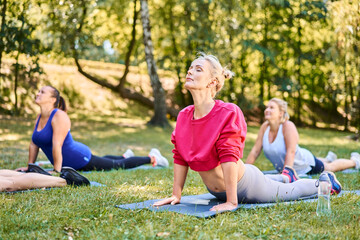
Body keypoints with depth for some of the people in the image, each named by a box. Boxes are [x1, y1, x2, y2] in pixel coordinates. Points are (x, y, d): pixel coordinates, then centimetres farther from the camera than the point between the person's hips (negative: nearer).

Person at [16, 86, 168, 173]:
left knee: (118, 165, 8)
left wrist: (57, 171, -34)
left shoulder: (59, 116, -29)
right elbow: (34, 144, 7)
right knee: (103, 160, 36)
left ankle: (151, 158, 27)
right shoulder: (39, 118, -1)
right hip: (71, 164, 9)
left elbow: (57, 146, -33)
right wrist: (30, 166, 7)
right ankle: (125, 155, 63)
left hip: (81, 158, -9)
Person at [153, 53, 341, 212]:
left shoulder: (228, 113, -29)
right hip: (215, 191, 6)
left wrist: (231, 202, -35)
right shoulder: (183, 116, -11)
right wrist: (176, 195, -5)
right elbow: (179, 157, -6)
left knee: (289, 192, 19)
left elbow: (229, 157, -33)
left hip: (245, 185, -6)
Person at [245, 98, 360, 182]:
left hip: (305, 164, -6)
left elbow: (291, 152, -38)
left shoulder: (288, 126, -33)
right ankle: (328, 158, 68)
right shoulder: (265, 127, -18)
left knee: (331, 167, 20)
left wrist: (284, 175, -44)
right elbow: (255, 150, -16)